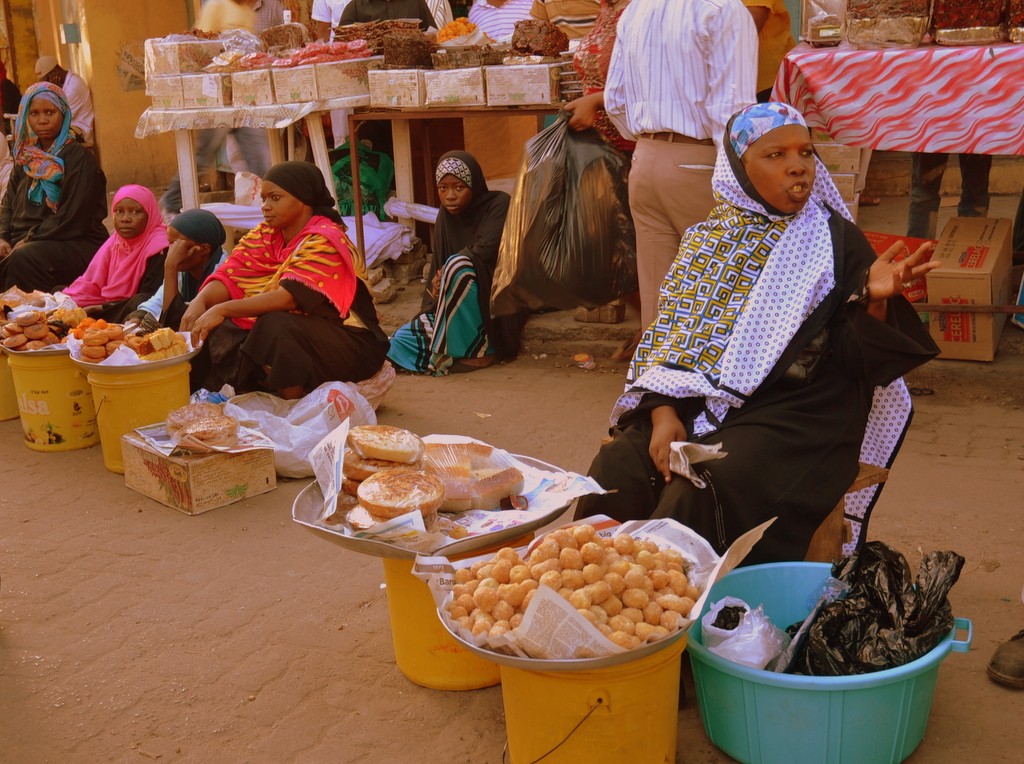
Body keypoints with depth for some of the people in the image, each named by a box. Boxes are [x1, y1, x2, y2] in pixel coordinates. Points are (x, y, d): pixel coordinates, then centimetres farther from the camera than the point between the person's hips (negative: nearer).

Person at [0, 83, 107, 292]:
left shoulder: (79, 157, -5)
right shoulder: (26, 157, 15)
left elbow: (73, 217, -13)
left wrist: (29, 240, -13)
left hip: (75, 243, -6)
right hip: (23, 242, 6)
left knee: (23, 259, -33)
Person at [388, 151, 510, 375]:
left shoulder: (498, 204, -10)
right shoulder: (445, 216, 8)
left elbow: (485, 250, -25)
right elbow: (437, 268, 7)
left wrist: (447, 273, -13)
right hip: (455, 310, 6)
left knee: (457, 264, -34)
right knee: (400, 342, -12)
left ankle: (479, 350, -23)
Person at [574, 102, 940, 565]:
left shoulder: (836, 243, 2)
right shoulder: (706, 239, 10)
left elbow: (855, 359, -2)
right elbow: (668, 338, 7)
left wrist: (876, 301, -21)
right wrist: (664, 412, -8)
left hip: (793, 418, -3)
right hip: (696, 404, 4)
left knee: (698, 496, -28)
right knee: (615, 471, -19)